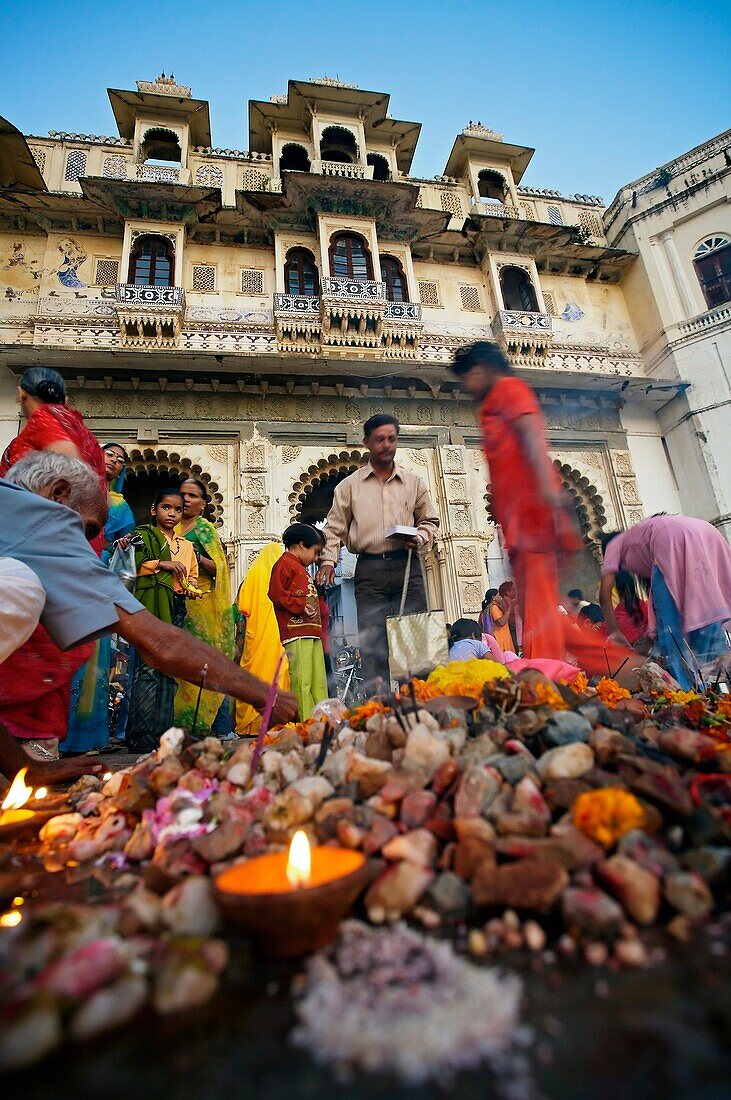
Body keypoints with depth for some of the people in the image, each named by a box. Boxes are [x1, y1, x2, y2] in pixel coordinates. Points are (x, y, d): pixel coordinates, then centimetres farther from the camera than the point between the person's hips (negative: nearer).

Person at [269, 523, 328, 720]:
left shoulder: (302, 569, 28)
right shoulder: (284, 563, -1)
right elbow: (276, 594, -14)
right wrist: (302, 606, -16)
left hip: (312, 632, 10)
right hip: (296, 632, -10)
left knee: (319, 680, 10)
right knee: (302, 680, -11)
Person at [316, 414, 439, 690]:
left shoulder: (413, 482, 13)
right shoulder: (350, 485, 9)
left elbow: (429, 519, 20)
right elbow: (335, 527, 11)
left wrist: (420, 538, 0)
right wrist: (329, 560, -2)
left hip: (407, 566, 2)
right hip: (369, 569, -1)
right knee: (373, 643, -2)